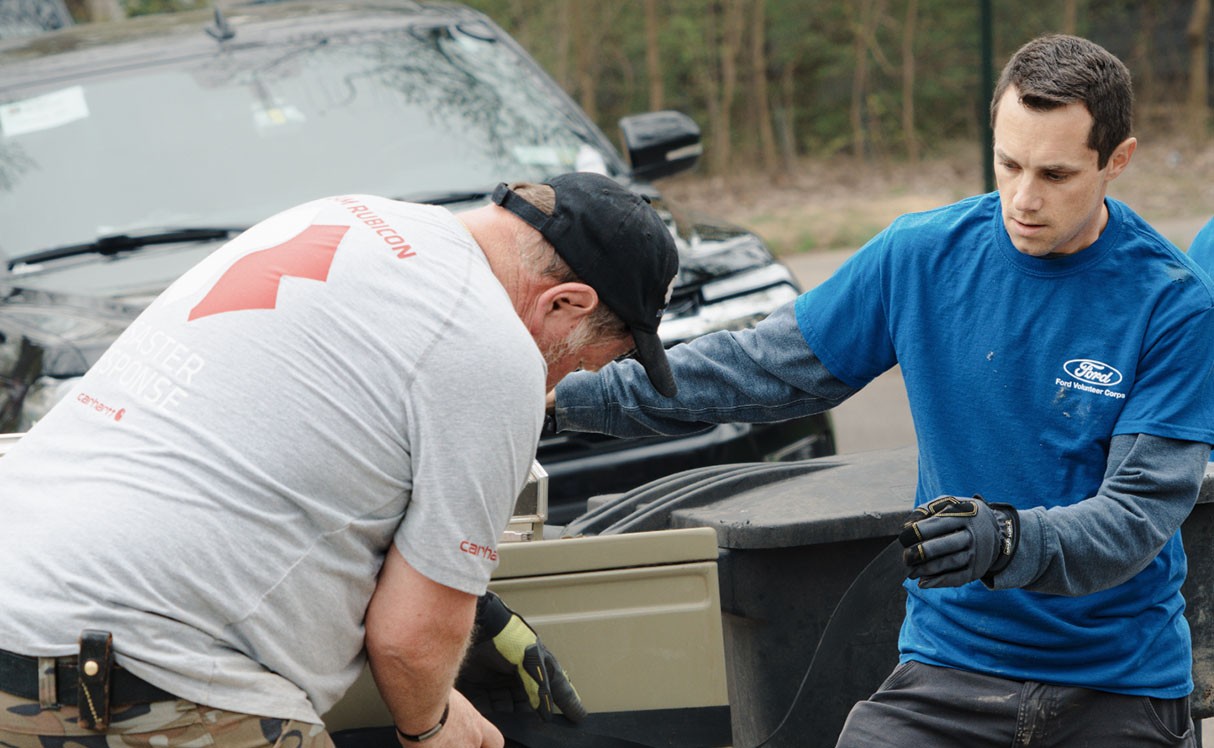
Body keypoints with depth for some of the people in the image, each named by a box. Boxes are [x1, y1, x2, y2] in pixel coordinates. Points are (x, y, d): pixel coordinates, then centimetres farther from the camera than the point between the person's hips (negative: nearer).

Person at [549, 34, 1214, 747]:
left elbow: (1141, 511, -15)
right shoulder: (924, 254, 0)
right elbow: (763, 367, 7)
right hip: (951, 657, 1)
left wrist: (1004, 541, -34)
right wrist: (571, 395, 3)